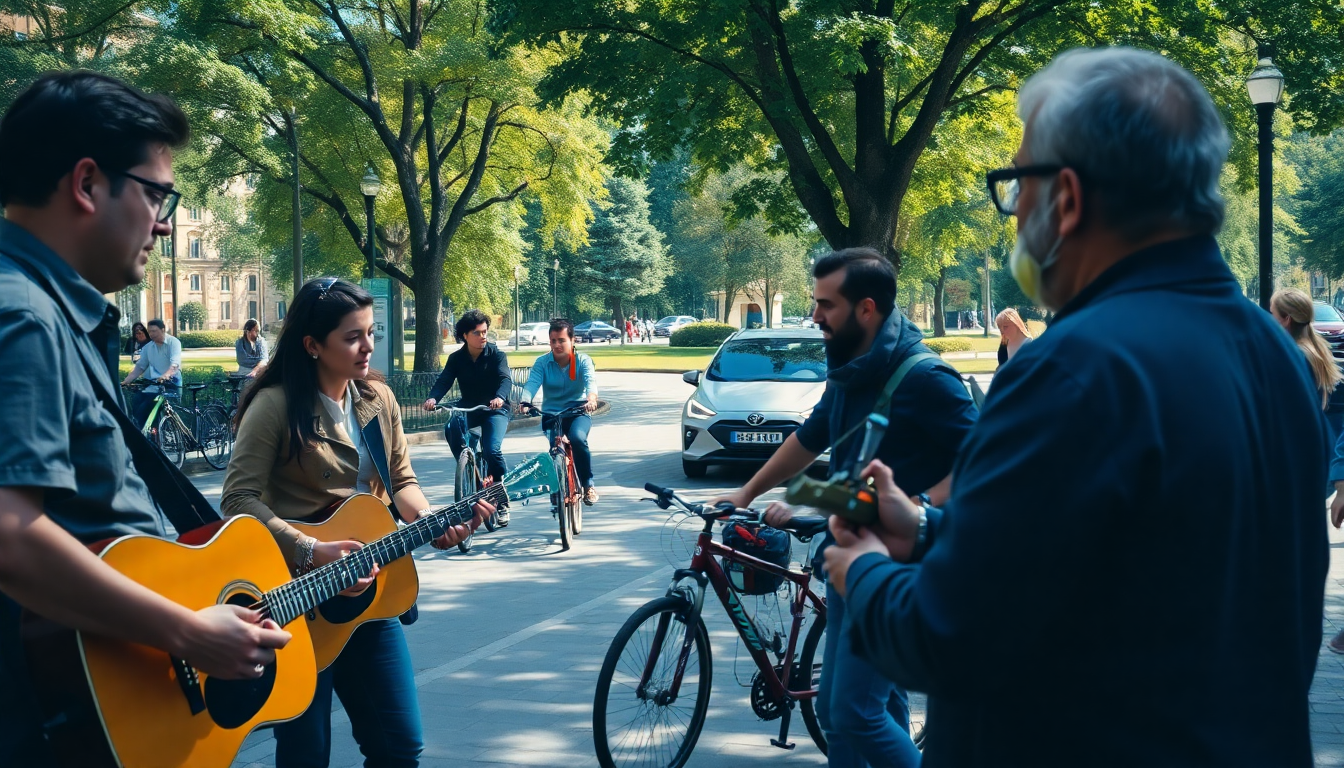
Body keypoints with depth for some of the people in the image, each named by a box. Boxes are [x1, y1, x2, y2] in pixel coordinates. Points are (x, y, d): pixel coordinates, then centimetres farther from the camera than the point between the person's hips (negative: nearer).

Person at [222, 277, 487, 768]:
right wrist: (310, 552, -26)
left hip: (368, 592, 6)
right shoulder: (277, 404, -13)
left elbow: (401, 480, 14)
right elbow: (240, 498, -18)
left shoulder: (378, 399, 8)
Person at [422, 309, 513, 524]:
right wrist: (433, 398, -35)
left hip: (495, 410, -2)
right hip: (468, 408, 3)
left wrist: (500, 397, -48)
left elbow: (506, 379, -25)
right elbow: (444, 381, -12)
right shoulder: (456, 358, -1)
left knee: (492, 449, -25)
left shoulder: (496, 355, -9)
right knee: (452, 430, -31)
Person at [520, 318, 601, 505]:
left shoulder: (583, 361, -4)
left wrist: (592, 398, -46)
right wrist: (525, 402, -40)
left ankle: (588, 484, -14)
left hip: (578, 412, -1)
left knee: (577, 438, -31)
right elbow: (532, 384, -18)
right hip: (551, 413, 1)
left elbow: (591, 381, -23)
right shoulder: (542, 362, -2)